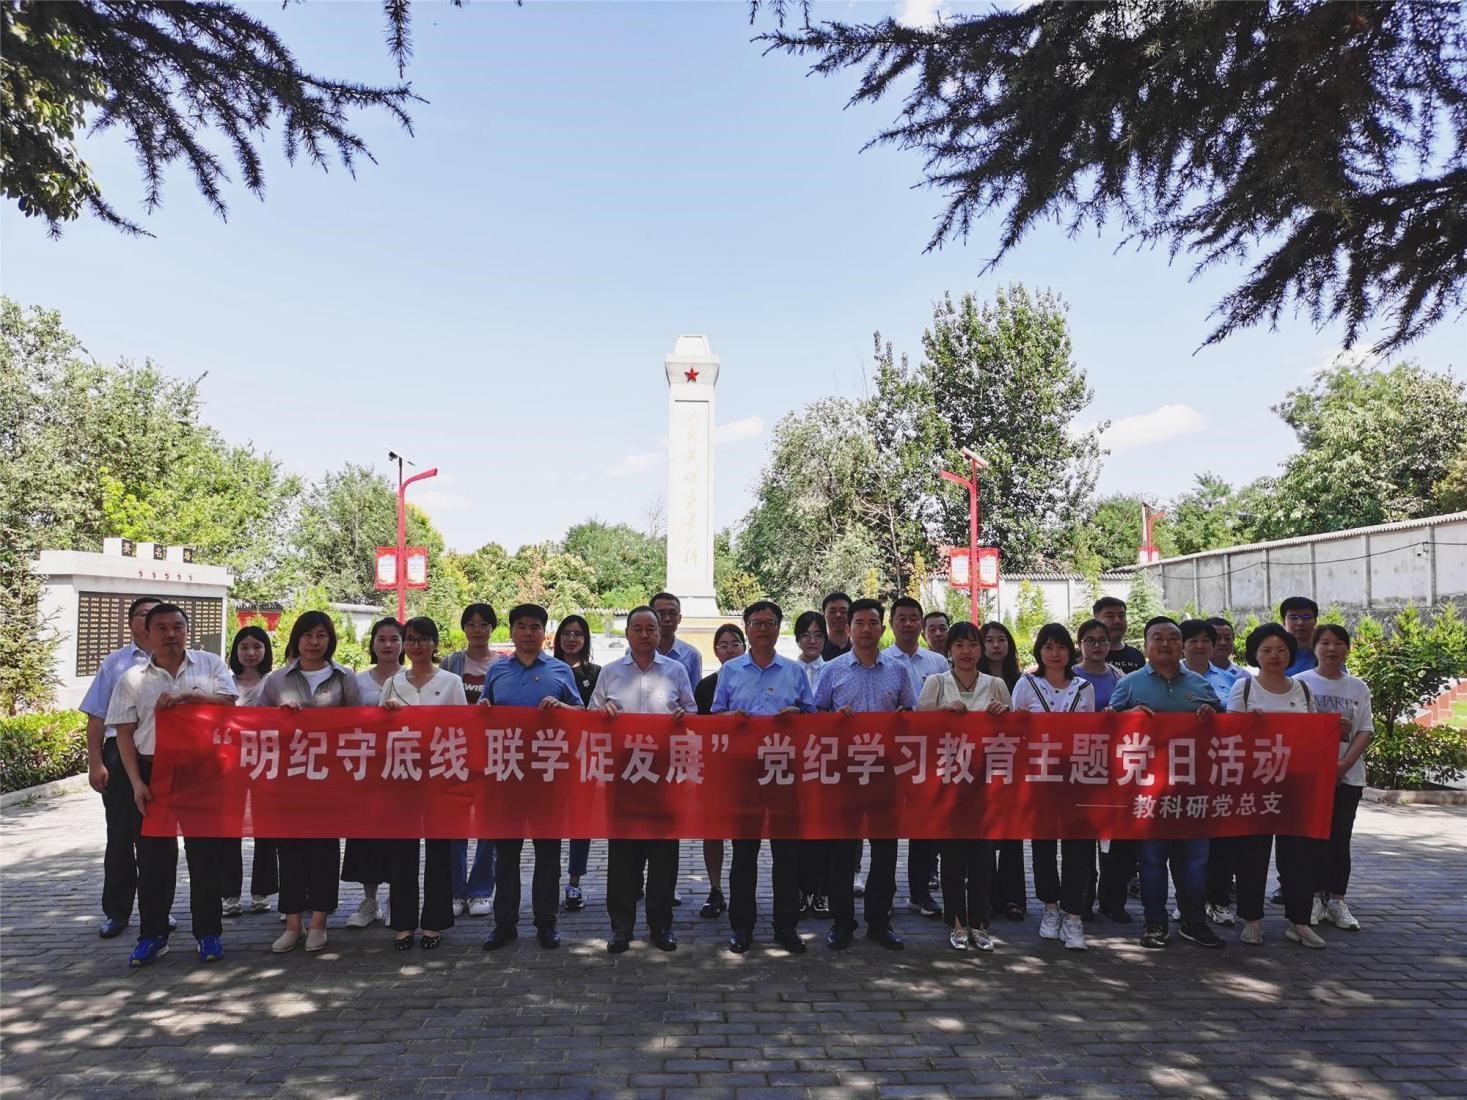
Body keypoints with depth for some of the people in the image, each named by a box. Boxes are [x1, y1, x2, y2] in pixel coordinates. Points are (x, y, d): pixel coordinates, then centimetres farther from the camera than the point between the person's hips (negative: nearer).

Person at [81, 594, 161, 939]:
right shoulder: (114, 663, 6)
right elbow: (97, 717, 5)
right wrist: (95, 763, -3)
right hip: (121, 754, 1)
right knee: (120, 836, 7)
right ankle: (116, 911, 18)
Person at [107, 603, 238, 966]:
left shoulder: (210, 664, 4)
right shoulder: (133, 678, 5)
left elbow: (228, 703, -6)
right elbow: (125, 733, 2)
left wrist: (188, 695, -21)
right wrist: (137, 782, -6)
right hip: (153, 771, 1)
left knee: (205, 854, 5)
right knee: (154, 857, 7)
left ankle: (208, 933, 15)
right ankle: (152, 934, 20)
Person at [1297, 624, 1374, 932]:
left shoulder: (1359, 687, 7)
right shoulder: (1300, 682, -1)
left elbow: (1366, 731, 3)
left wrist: (1344, 764, -10)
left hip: (1348, 775, 3)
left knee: (1340, 837, 5)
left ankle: (1336, 899, 12)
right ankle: (1314, 896, 9)